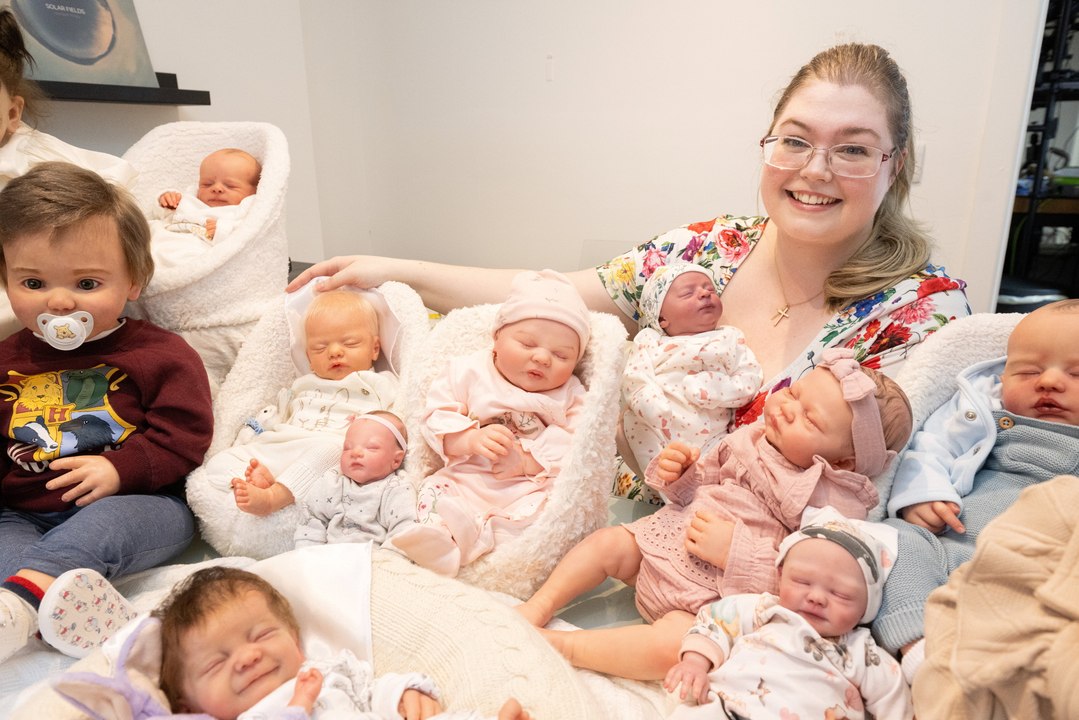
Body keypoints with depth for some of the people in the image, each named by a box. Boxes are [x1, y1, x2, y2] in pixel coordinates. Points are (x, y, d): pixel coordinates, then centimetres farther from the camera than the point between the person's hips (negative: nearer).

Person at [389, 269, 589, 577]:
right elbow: (437, 416, -3)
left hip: (534, 486, 0)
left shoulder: (571, 395, 6)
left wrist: (528, 461, -20)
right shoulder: (468, 371, 4)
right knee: (433, 492, -23)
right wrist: (470, 440, -22)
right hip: (466, 478, 1)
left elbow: (574, 445, -6)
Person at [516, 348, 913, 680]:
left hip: (714, 601, -7)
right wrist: (678, 472, -6)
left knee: (672, 645, -29)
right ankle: (538, 607, 12)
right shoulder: (751, 438, 2)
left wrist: (737, 554, -30)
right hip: (662, 541, 7)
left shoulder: (839, 507, -17)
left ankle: (561, 643, -16)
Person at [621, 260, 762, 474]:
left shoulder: (729, 338, 15)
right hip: (657, 440, 0)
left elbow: (750, 380, 4)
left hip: (710, 436, 0)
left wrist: (713, 388, -15)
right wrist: (661, 417, -21)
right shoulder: (650, 341, 11)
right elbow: (635, 383, -3)